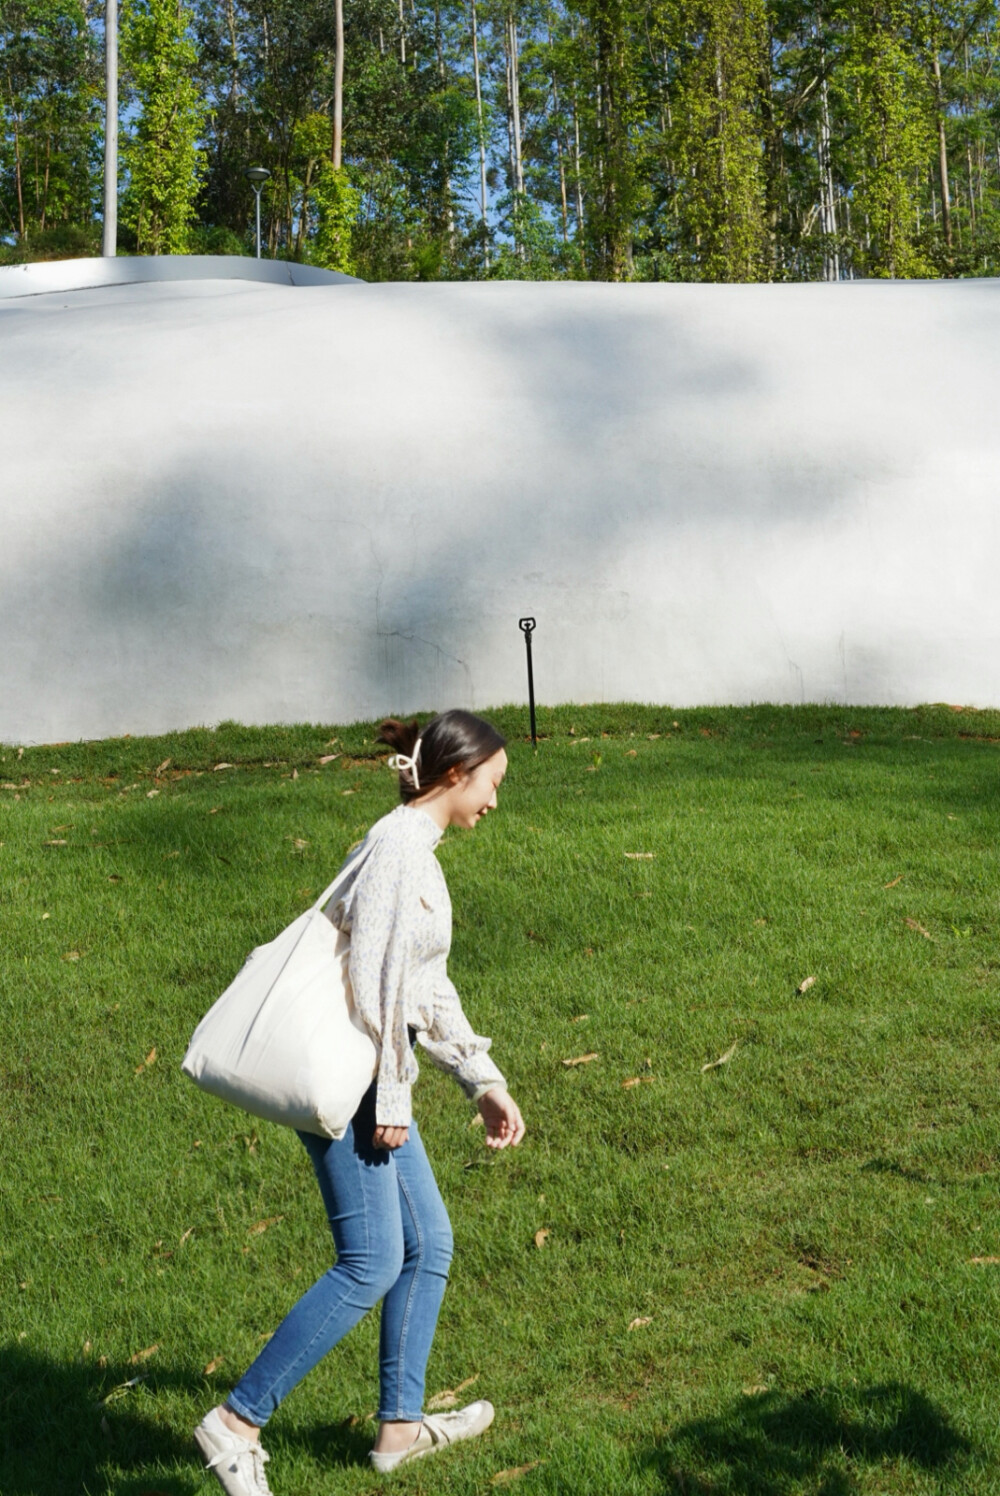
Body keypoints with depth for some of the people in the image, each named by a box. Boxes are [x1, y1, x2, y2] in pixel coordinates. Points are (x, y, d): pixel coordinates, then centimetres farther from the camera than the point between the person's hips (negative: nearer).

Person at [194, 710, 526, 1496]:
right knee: (370, 1263, -9)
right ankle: (237, 1421, -1)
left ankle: (400, 1424, 24)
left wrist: (485, 1082, 21)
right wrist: (390, 1098, -17)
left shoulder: (419, 852, 16)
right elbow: (375, 979, -20)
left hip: (372, 1077, 10)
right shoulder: (399, 847, -15)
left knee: (428, 1244, 13)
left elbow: (429, 990, 22)